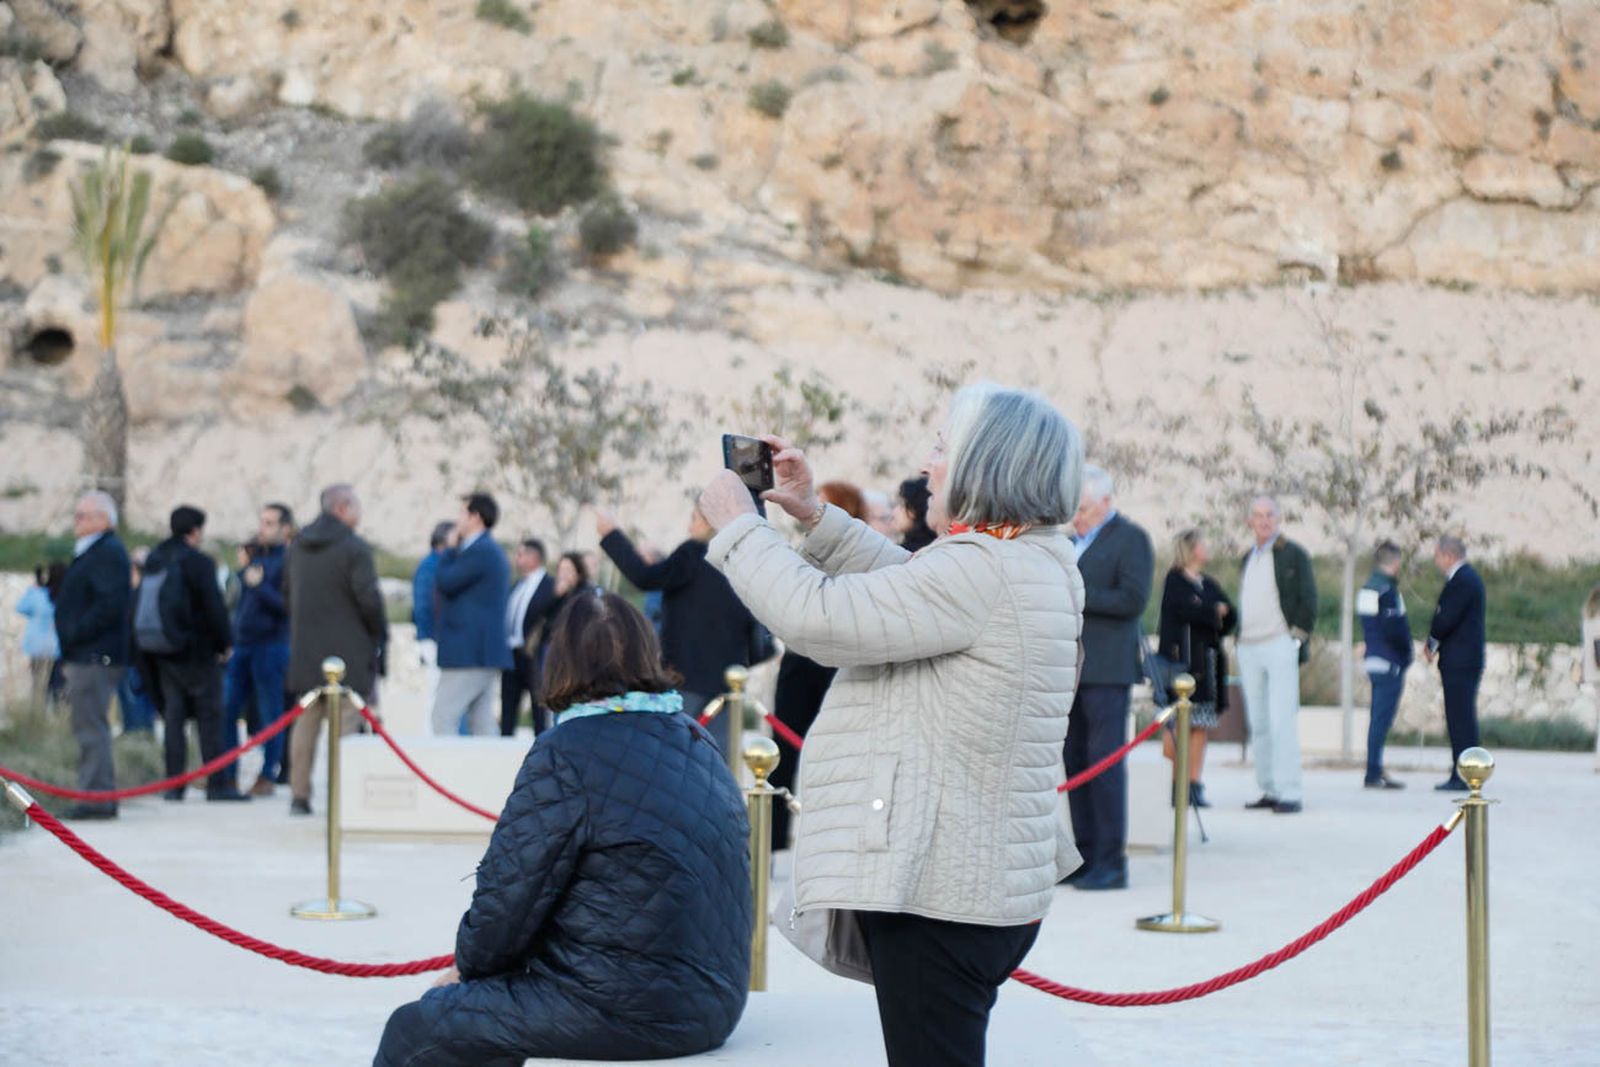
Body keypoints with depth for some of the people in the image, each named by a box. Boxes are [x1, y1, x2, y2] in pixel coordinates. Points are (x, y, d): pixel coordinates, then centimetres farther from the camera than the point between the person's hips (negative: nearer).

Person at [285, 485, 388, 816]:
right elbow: (368, 598, -16)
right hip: (348, 650, -7)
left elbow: (287, 594, 17)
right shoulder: (354, 548, -12)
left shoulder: (297, 547, 12)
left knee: (306, 723, 12)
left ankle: (299, 794, 15)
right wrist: (380, 633, -1)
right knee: (348, 723, -4)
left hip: (305, 651, 7)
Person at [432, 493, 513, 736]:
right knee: (482, 723, 9)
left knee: (443, 717, -11)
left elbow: (444, 582, -15)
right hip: (487, 652, 10)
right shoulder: (493, 551, 19)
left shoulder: (478, 551, -13)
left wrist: (450, 550, -1)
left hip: (469, 652, -10)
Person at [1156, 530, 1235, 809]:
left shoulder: (1209, 583, 20)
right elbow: (1190, 610, -16)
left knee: (1201, 725, 2)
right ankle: (1173, 784, -6)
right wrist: (1216, 612, -1)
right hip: (1180, 659, -7)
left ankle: (1194, 786, 4)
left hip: (1206, 662, 7)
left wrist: (1212, 614, -6)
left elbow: (1231, 616, 11)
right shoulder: (1175, 580, -1)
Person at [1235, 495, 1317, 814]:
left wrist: (1297, 638, -10)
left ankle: (1289, 792, -12)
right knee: (1258, 724, 6)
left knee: (1282, 722, -12)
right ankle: (1269, 790, 10)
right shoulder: (1248, 559, 20)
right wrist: (1240, 638, 13)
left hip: (1280, 645, -7)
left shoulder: (1294, 555, 0)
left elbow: (1308, 601, -3)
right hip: (1248, 648, 7)